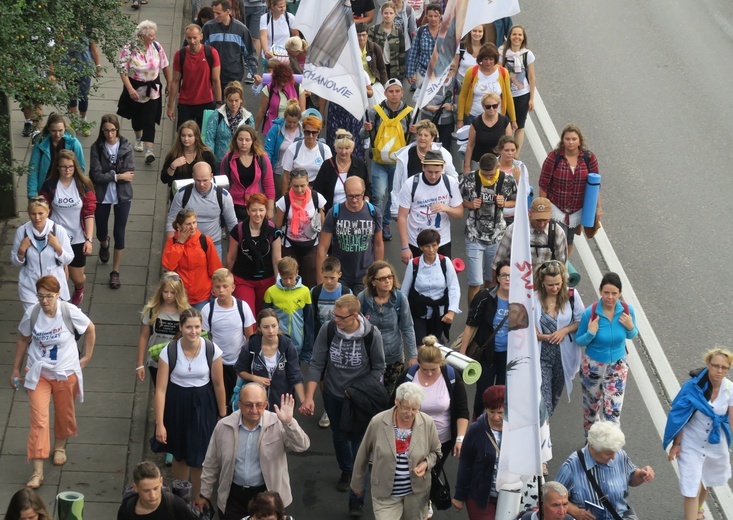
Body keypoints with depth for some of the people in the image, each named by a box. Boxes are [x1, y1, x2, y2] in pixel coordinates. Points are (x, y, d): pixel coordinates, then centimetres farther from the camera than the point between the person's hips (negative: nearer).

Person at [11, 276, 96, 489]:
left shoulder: (70, 312, -18)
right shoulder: (31, 313, -14)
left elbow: (90, 329, 1)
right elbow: (23, 340, 2)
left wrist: (87, 356, 3)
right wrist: (16, 369, 7)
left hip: (65, 373, 0)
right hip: (38, 373, 0)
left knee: (64, 413, 19)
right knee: (38, 419, -8)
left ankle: (60, 446, 51)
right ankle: (37, 471, -7)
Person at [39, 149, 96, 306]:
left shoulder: (84, 185, -6)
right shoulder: (49, 186, -6)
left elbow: (89, 214, -7)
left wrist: (89, 239, -13)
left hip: (78, 239, 0)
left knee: (77, 278, 10)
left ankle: (79, 290, 48)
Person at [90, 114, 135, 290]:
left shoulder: (126, 147, -10)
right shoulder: (97, 148, -10)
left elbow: (129, 174, -17)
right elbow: (96, 175, -17)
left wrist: (107, 176, -18)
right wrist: (117, 176, -19)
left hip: (122, 196, -1)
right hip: (101, 196, 1)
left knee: (119, 233, 3)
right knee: (101, 232, 16)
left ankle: (115, 272, 15)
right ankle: (104, 245, 55)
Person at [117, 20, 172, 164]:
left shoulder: (157, 47, -7)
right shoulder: (129, 49, -15)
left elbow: (165, 66, 4)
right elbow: (123, 71, -16)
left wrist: (169, 84, 9)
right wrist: (130, 89, -23)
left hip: (152, 89, 0)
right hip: (135, 88, 0)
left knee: (149, 120, -7)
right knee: (137, 116, 20)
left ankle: (149, 150, -13)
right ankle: (138, 139, 47)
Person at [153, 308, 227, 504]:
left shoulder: (211, 350, -15)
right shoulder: (169, 352, -17)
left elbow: (218, 384, -5)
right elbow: (161, 389, -15)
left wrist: (223, 415, 3)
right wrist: (159, 424, -16)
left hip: (203, 406, -1)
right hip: (176, 405, 1)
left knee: (198, 459, 2)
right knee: (180, 455, 19)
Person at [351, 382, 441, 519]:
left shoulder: (428, 423, -10)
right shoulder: (378, 422, -14)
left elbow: (435, 452, 7)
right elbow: (363, 455, -1)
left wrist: (426, 464, -15)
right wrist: (357, 484, 9)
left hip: (417, 492, 2)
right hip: (385, 493, -2)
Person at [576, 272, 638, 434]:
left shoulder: (627, 310, -16)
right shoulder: (590, 313, -22)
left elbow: (632, 335, 3)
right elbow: (579, 341, -9)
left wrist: (630, 327, -20)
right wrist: (590, 333, -29)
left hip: (617, 367, 1)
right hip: (593, 366, -1)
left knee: (613, 411, 0)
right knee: (592, 405, 20)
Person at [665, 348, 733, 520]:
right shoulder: (693, 386, -20)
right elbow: (681, 417, -13)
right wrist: (676, 444, -10)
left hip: (716, 443, 3)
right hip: (691, 443, -3)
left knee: (707, 480, 26)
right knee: (692, 488, -5)